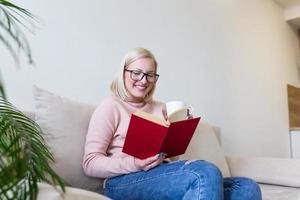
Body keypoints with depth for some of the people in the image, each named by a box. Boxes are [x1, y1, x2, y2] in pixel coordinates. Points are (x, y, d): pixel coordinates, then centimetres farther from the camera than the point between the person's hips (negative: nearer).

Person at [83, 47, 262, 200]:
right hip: (124, 181, -6)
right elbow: (91, 163, -4)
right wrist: (134, 164, -19)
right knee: (205, 173, -32)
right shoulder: (110, 107, 3)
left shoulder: (160, 108, 21)